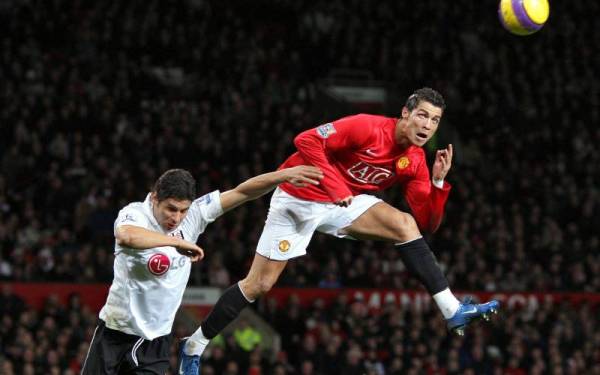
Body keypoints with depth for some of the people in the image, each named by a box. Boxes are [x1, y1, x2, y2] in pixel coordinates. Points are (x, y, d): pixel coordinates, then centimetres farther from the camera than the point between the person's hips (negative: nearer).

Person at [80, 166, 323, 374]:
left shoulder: (193, 215, -6)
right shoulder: (135, 214, -19)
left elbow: (241, 192, -3)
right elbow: (126, 236, -42)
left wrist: (284, 175, -13)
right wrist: (177, 242, -36)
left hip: (156, 339, 3)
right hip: (117, 330, -3)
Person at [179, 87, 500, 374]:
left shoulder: (415, 162, -3)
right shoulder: (368, 128, -22)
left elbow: (427, 222, -4)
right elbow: (306, 141, -27)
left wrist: (438, 180, -18)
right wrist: (335, 187, -28)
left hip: (343, 203, 5)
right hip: (298, 198, -5)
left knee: (406, 225, -17)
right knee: (258, 284, -4)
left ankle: (453, 312, -19)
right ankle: (193, 347, 12)